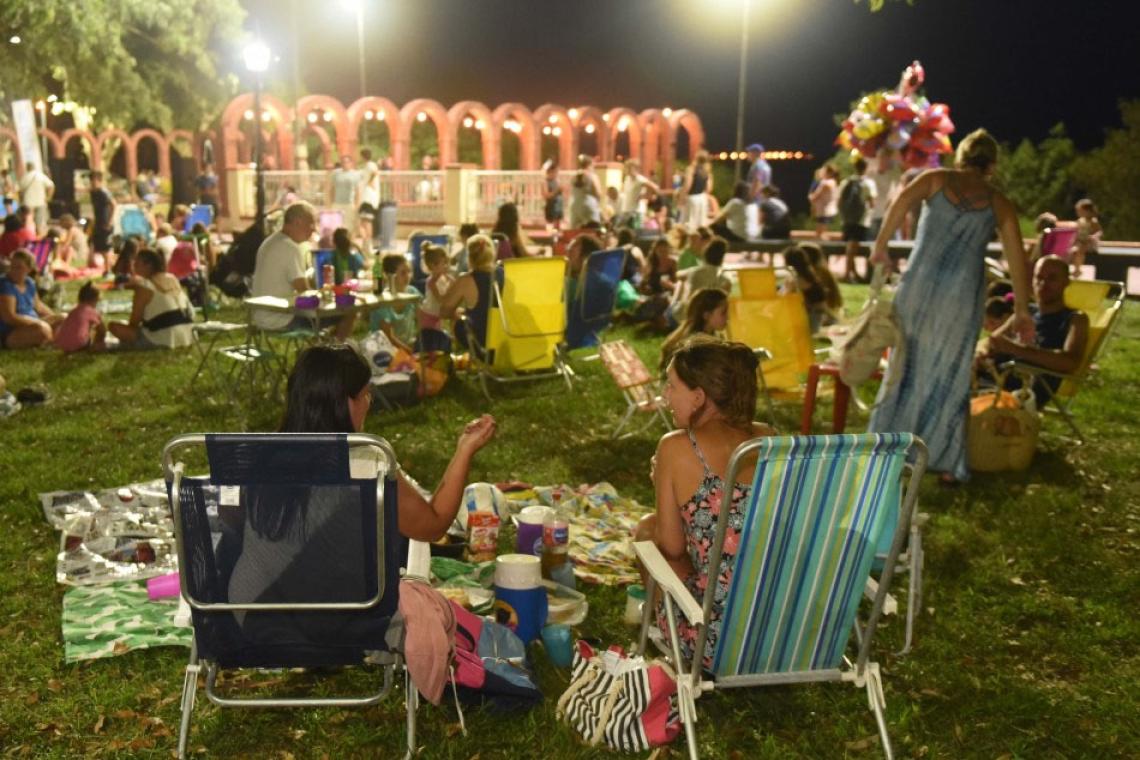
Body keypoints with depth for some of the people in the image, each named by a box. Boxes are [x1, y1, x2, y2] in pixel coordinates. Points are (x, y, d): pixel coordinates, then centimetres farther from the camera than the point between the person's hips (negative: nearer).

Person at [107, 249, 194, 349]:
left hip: (163, 340, -7)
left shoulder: (144, 285, -8)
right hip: (186, 337, 7)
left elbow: (134, 321, -6)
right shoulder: (172, 279, 13)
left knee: (114, 326, -4)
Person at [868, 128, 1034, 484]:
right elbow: (1017, 258, 10)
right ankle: (947, 463, 13)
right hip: (964, 294, 0)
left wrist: (881, 244, -6)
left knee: (907, 364, 10)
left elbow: (901, 200, -12)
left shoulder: (936, 179, 9)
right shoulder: (999, 203, 13)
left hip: (920, 284, 0)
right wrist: (1021, 310, 13)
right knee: (951, 374, 9)